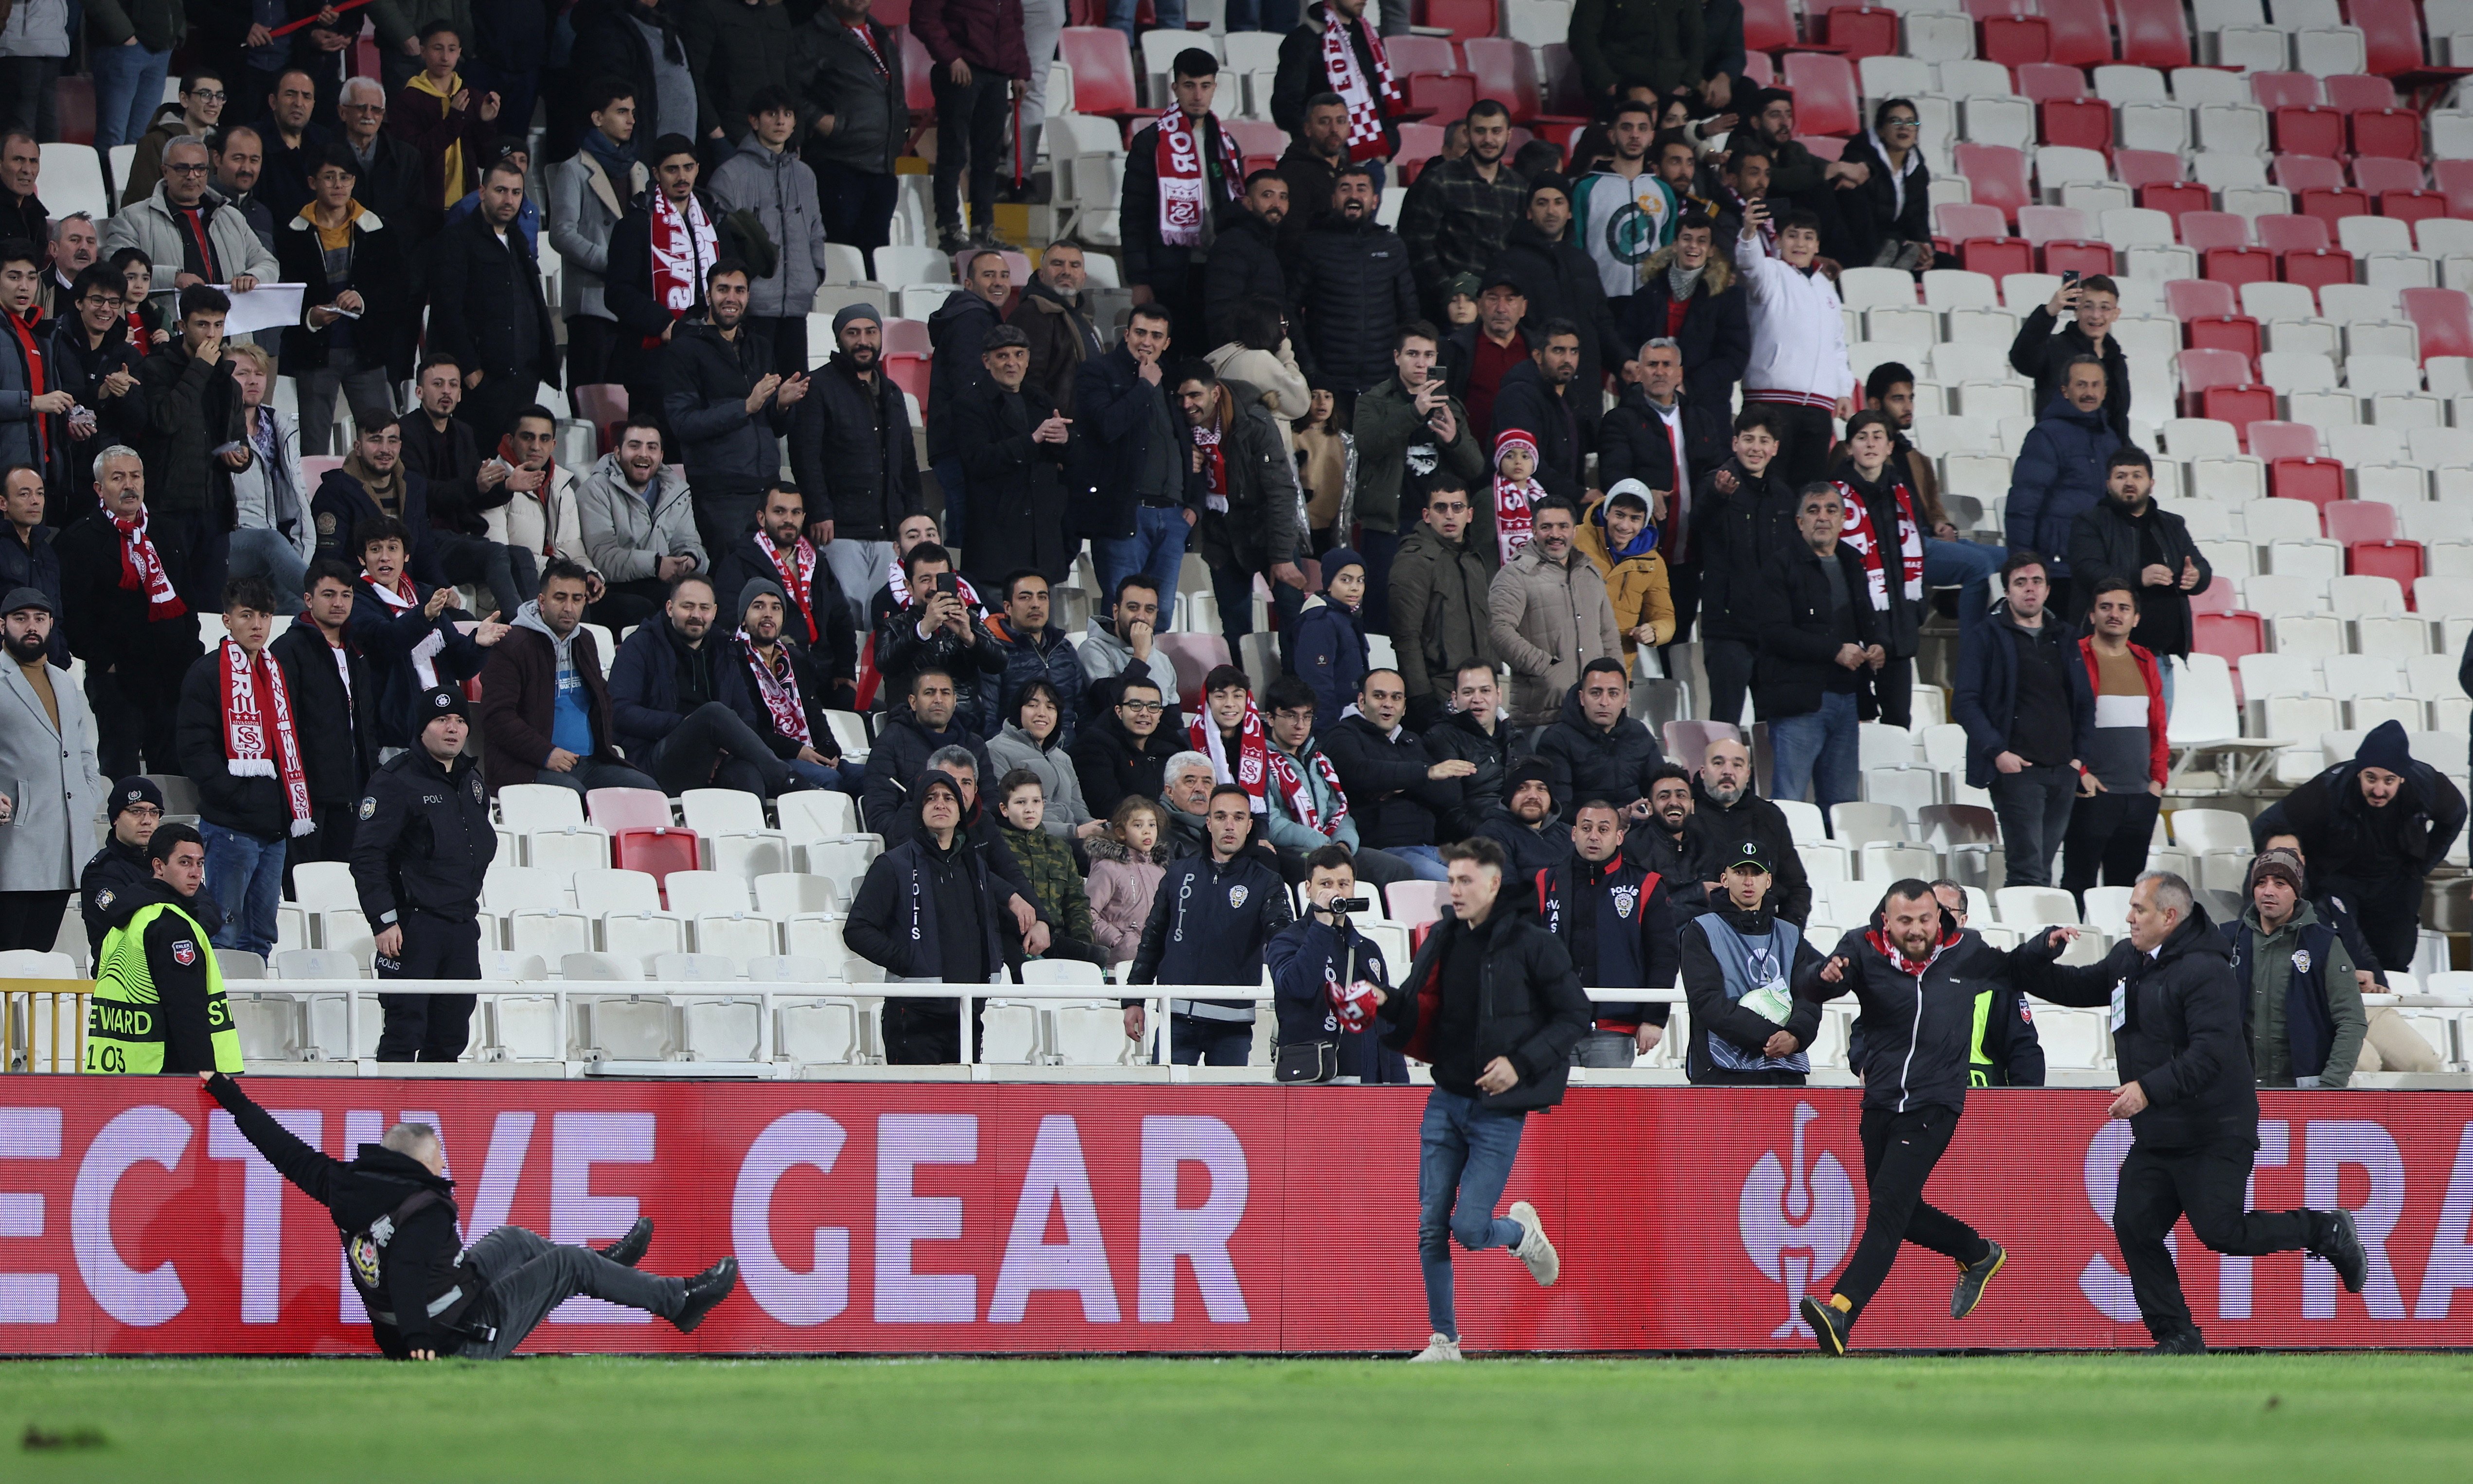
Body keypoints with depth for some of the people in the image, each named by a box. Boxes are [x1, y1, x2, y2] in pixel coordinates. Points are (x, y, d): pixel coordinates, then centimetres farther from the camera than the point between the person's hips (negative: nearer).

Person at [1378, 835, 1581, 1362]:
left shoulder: (1531, 944, -9)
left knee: (1469, 1228, -10)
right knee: (1432, 1229, 2)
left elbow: (1575, 1016, -5)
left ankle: (1522, 1230, 24)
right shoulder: (1443, 940, 8)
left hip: (1498, 1110, -5)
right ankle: (1444, 1343, 12)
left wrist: (1521, 1064, -14)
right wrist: (1388, 1005, -9)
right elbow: (1419, 1017, 13)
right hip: (1446, 1102, 5)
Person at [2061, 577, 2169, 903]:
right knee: (2079, 882, -5)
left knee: (2128, 886, 7)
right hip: (2092, 793, -5)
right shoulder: (2076, 658, -2)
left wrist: (2158, 778, 9)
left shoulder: (2146, 663, 15)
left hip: (2140, 797, 6)